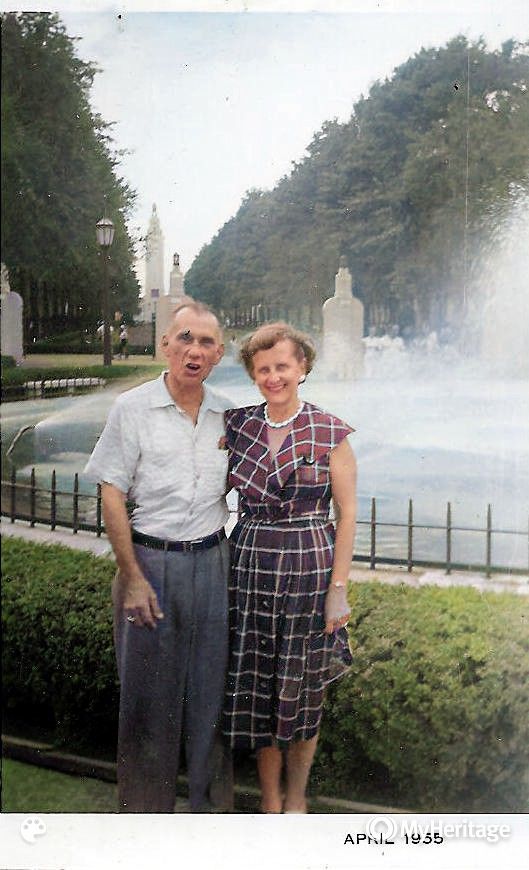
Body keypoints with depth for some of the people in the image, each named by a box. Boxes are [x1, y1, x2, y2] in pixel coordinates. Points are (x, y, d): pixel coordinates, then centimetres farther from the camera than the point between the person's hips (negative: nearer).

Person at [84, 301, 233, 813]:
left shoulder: (226, 415, 5)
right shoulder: (132, 408, -5)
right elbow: (111, 496, -7)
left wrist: (232, 560, 7)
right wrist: (132, 578, -12)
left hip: (211, 562, 3)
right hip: (150, 560, -3)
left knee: (210, 685, 10)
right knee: (148, 687, 6)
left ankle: (209, 800, 29)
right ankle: (145, 807, 25)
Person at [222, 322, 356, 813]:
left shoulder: (330, 433, -4)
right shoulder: (237, 425, 4)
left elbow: (347, 513, -3)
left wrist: (338, 587, -8)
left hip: (309, 566, -2)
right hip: (249, 565, 3)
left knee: (302, 686, 9)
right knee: (255, 681, 8)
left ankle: (297, 796, 30)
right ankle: (269, 797, 28)